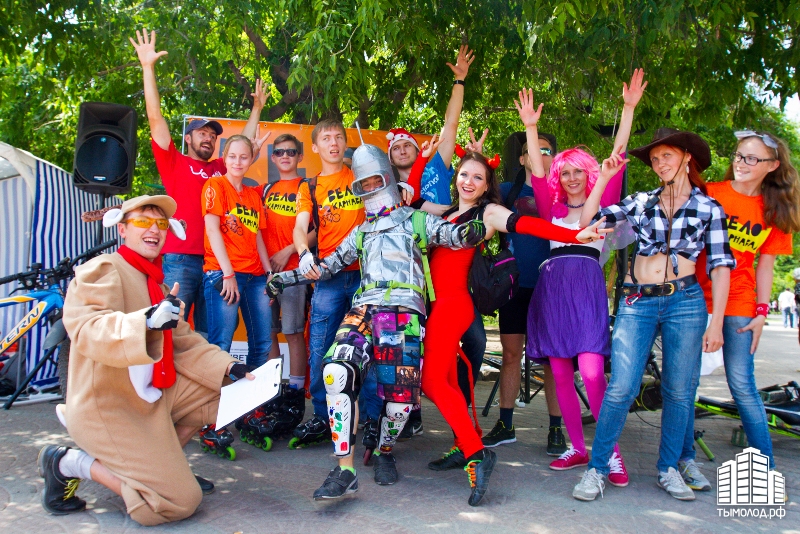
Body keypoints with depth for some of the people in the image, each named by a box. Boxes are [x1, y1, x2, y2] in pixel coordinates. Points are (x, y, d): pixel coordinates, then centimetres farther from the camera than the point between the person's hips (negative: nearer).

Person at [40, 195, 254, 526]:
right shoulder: (101, 270, -13)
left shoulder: (155, 282, 15)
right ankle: (70, 463, 1)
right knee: (181, 501, -12)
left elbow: (183, 343, 12)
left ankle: (154, 457, 9)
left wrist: (228, 367, -2)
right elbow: (85, 328, -32)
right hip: (107, 408, -9)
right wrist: (149, 321, -49)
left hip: (152, 395, 9)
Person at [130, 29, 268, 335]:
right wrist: (148, 67, -1)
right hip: (180, 260, -5)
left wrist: (257, 108, 37)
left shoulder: (219, 168, 19)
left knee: (210, 335, 7)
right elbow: (155, 118, 2)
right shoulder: (174, 161, 8)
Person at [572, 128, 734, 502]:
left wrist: (716, 322, -3)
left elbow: (720, 267, 3)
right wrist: (605, 176, 0)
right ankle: (596, 469, 3)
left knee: (679, 391, 5)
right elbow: (587, 219, 3)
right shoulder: (640, 202, 10)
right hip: (637, 302, 0)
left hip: (685, 301, 0)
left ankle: (668, 469, 22)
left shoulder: (709, 208, 7)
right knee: (621, 388, -7)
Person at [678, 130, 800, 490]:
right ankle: (685, 459, 14)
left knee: (743, 385, 0)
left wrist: (761, 311, 2)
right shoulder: (709, 194, 0)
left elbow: (765, 263, 8)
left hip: (738, 304, 1)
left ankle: (766, 468, 12)